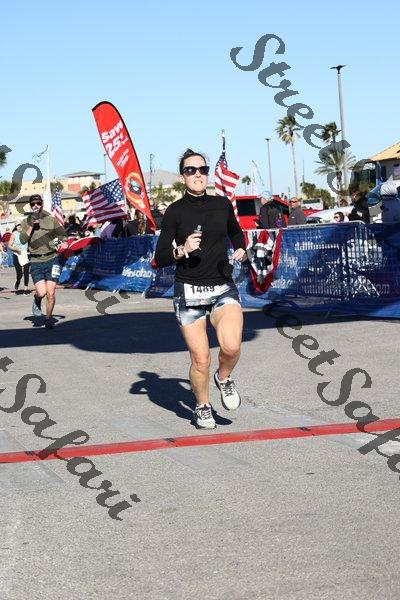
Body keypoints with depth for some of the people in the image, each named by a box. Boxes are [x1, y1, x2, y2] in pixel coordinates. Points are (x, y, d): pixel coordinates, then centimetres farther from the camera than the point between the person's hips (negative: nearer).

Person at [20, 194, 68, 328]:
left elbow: (62, 234, 15)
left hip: (51, 259, 0)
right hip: (36, 262, 0)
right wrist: (32, 226, -14)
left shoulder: (51, 220, 7)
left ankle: (49, 318, 17)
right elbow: (23, 240, -6)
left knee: (51, 293, -4)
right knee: (41, 292, -13)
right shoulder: (26, 222, 7)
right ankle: (37, 300, 23)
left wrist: (65, 242, -5)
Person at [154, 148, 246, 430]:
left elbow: (235, 231, 28)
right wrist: (181, 250, -19)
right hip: (189, 292, -1)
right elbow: (160, 259, -2)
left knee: (231, 346, -23)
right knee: (200, 360, -2)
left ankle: (224, 378, 10)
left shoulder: (222, 204, 6)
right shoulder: (175, 211, -2)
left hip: (224, 289, 2)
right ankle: (202, 407, 26)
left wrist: (240, 250, 10)